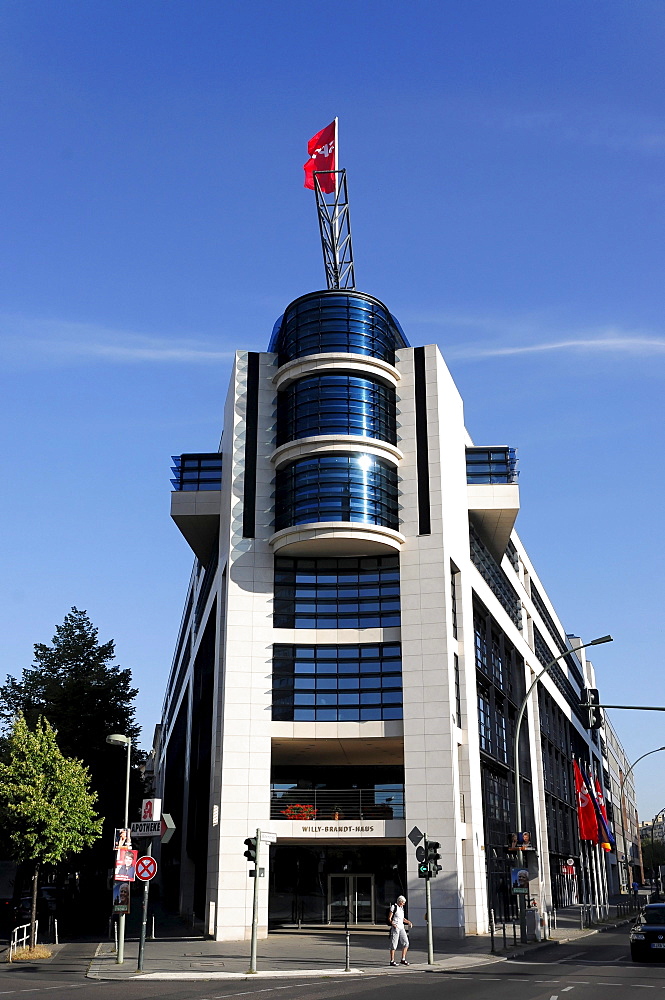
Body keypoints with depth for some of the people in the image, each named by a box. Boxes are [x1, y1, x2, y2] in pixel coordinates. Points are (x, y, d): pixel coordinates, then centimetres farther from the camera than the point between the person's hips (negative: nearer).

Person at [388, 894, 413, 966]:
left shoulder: (401, 908, 16)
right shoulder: (393, 907, -6)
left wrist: (408, 922, 9)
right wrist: (393, 924, -26)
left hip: (401, 928, 7)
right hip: (395, 928, -7)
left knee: (406, 942, -2)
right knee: (394, 944, -3)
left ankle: (403, 959, 4)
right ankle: (392, 961, 3)